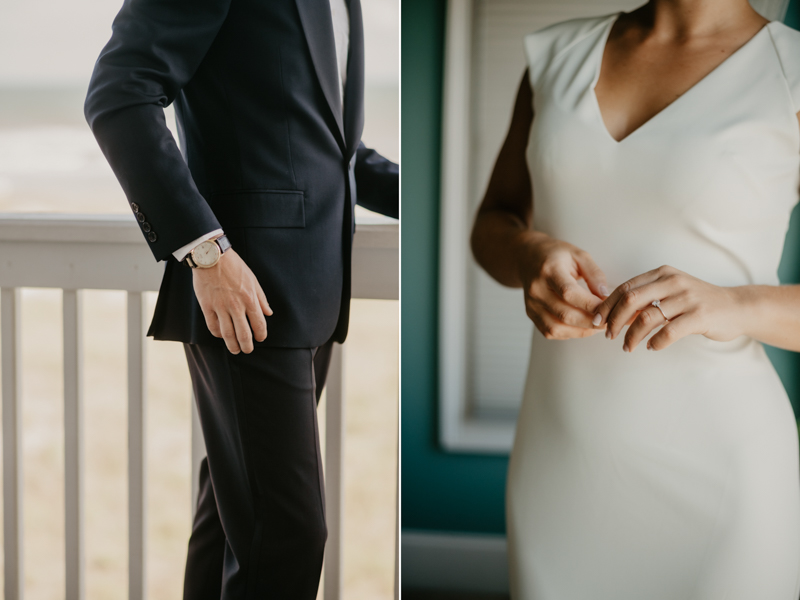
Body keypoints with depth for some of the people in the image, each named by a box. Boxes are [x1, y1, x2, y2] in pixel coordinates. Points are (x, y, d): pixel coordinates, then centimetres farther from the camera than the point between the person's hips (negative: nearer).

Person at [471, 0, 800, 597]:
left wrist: (736, 304, -28)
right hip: (562, 459, 4)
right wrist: (530, 258, -12)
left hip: (716, 469, -4)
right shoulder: (561, 54, 6)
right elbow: (493, 228, 13)